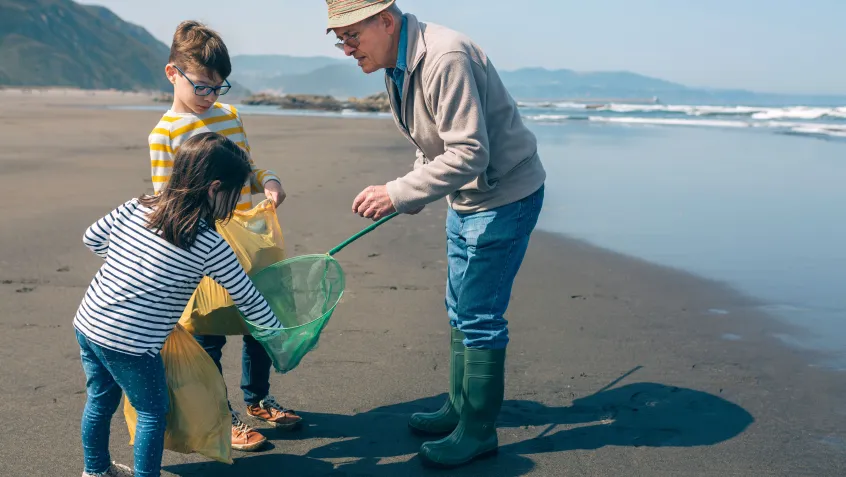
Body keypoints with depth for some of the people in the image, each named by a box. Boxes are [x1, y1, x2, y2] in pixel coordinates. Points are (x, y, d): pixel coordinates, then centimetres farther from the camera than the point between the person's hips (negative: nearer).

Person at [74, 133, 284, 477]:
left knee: (100, 400, 26)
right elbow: (248, 300, -4)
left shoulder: (136, 207, 0)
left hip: (86, 324, 7)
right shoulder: (210, 246, -14)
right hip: (130, 343, -7)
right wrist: (279, 333, 11)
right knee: (152, 412, 14)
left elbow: (92, 238, 13)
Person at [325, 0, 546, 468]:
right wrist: (411, 197, 5)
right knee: (460, 310, 17)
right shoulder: (398, 65, 4)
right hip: (465, 198, 10)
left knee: (479, 315, -4)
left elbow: (469, 154, -31)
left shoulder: (445, 58, -28)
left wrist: (398, 193, -28)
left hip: (504, 195, -10)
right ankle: (460, 407, 33)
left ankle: (478, 431, 10)